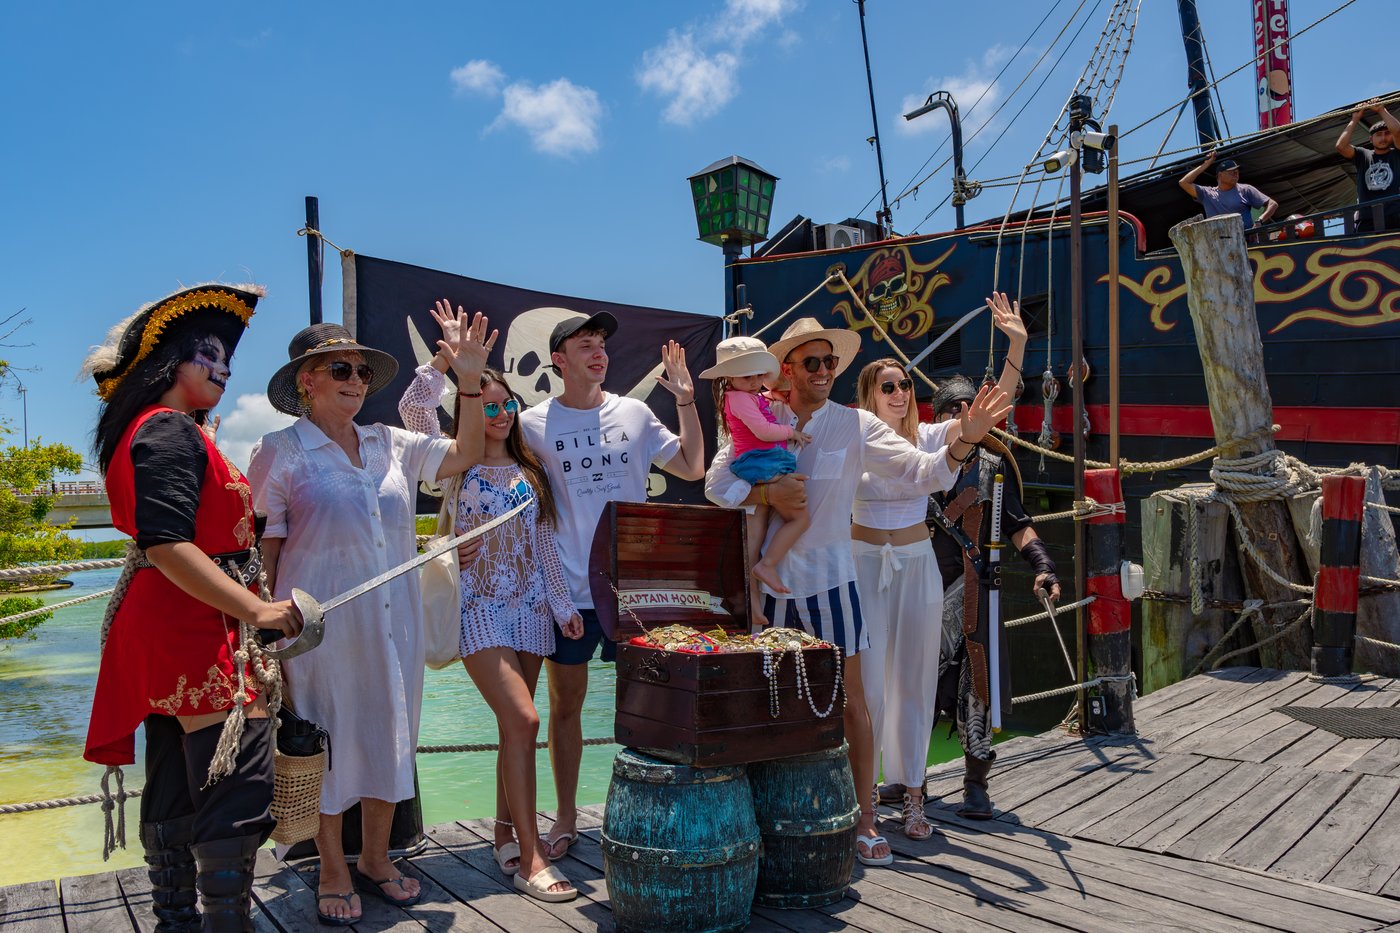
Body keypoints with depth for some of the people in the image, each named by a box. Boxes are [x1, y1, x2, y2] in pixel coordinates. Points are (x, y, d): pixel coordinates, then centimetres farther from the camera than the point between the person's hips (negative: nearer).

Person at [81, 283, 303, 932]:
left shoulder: (158, 430, 18)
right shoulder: (173, 431, -14)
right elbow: (168, 545, -24)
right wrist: (257, 610, -23)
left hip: (163, 629, 11)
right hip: (197, 629, -11)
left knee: (174, 791, 17)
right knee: (239, 784, -9)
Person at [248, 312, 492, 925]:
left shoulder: (389, 444, 8)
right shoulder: (280, 453, -4)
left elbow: (465, 455, 13)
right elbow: (263, 548, -3)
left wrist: (470, 380, 3)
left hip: (395, 619, 5)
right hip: (323, 623, -5)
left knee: (389, 735, 13)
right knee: (328, 742, 6)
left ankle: (375, 858, 32)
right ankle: (333, 872, 26)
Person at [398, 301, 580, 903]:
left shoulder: (530, 471, 12)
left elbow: (544, 543, 12)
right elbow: (413, 408, -14)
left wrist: (562, 605, 7)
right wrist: (449, 353, -15)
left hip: (530, 607, 5)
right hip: (478, 608, -5)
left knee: (516, 727, 7)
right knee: (522, 720, -16)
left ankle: (508, 839, 21)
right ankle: (530, 858, -11)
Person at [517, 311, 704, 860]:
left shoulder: (633, 413, 6)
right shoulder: (533, 424, 0)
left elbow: (692, 467, 10)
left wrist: (685, 400, 4)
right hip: (568, 587, -1)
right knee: (565, 704, 8)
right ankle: (566, 818, 25)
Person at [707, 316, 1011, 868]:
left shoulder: (855, 426, -4)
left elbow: (923, 473, -10)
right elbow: (717, 484, -2)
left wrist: (964, 441, -27)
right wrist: (769, 492, -17)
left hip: (829, 578, -1)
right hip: (771, 577, 2)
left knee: (850, 696, 3)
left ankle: (865, 821, 15)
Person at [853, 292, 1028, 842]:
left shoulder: (928, 437, 1)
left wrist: (1017, 345, -15)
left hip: (917, 566, 3)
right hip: (863, 565, -2)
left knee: (913, 681, 10)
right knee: (866, 683, -1)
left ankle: (911, 795, 22)